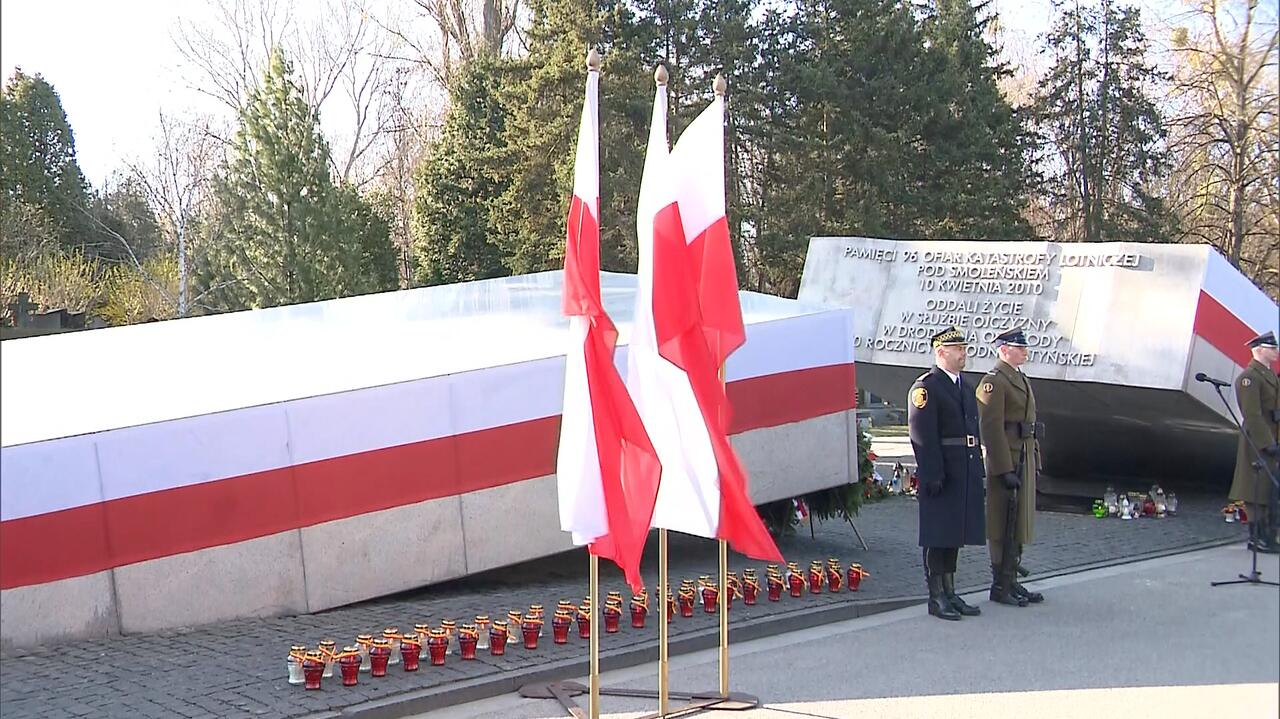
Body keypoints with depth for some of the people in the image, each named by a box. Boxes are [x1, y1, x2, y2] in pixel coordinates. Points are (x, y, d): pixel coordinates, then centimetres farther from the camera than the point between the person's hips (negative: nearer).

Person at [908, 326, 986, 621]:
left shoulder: (965, 386, 18)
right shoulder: (925, 387, -10)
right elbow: (923, 436, -16)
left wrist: (977, 471, 16)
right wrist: (933, 475, -20)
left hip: (966, 473, 9)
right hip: (941, 474, -9)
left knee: (956, 533, 13)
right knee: (938, 536, -2)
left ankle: (949, 593, 20)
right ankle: (936, 598, 4)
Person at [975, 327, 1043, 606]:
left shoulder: (1021, 379, 17)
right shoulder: (993, 382, -13)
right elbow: (992, 429, -18)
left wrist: (1034, 462, 19)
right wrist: (1005, 470, -22)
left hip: (1024, 459, 9)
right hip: (1006, 460, -9)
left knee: (1020, 522, 13)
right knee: (1004, 525, -4)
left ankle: (1012, 582, 20)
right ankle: (1000, 587, 2)